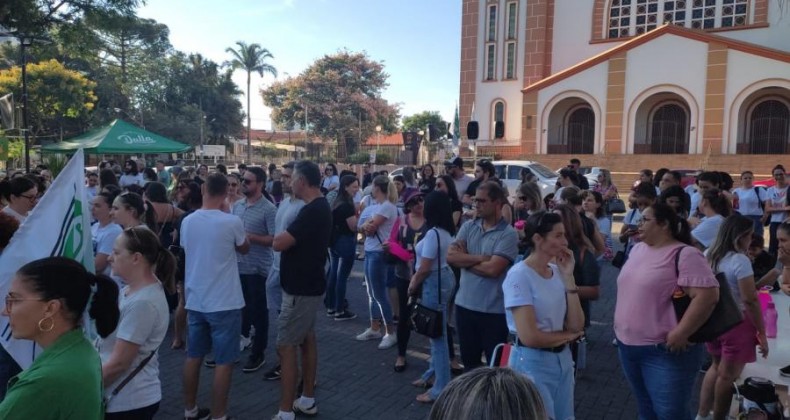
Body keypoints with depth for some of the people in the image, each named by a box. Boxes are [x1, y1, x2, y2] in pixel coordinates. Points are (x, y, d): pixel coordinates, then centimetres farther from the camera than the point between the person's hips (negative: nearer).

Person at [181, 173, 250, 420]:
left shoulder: (187, 221, -1)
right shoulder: (231, 221, -15)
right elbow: (244, 249, 3)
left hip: (195, 300, 6)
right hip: (224, 302, -6)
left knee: (193, 356, 18)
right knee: (224, 362, 4)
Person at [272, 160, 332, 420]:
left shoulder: (312, 211, -24)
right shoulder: (320, 207, 9)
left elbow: (279, 244, -25)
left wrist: (280, 235, -5)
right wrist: (286, 236, 2)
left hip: (301, 289, -10)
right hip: (309, 285, 10)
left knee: (286, 346, -3)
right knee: (307, 339, 16)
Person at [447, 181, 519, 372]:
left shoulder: (508, 234, -11)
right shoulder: (468, 227, 5)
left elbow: (493, 269, -21)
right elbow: (451, 256, -7)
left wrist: (464, 259, -8)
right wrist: (481, 258, -15)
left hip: (494, 310, -5)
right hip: (464, 304, 5)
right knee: (468, 359, 20)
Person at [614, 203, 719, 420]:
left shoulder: (685, 254, -16)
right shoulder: (637, 249, 9)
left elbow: (707, 295, -24)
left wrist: (680, 334, -24)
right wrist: (620, 323, 14)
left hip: (664, 351, -7)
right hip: (628, 345, 8)